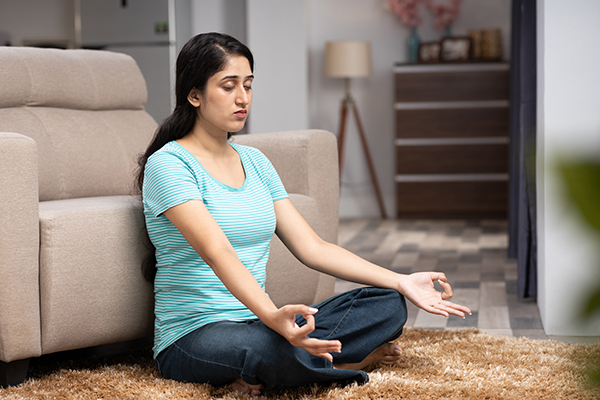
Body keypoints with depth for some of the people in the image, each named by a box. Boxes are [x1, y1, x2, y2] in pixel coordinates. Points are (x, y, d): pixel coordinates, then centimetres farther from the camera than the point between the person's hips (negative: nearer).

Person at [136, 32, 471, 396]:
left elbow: (312, 248, 10)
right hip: (193, 336, -8)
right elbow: (217, 253, -26)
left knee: (388, 305, -7)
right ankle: (350, 362, -9)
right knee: (274, 349, -40)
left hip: (256, 321, 8)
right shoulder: (168, 165, -10)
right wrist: (272, 317, -43)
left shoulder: (255, 162, 14)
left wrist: (402, 283, 2)